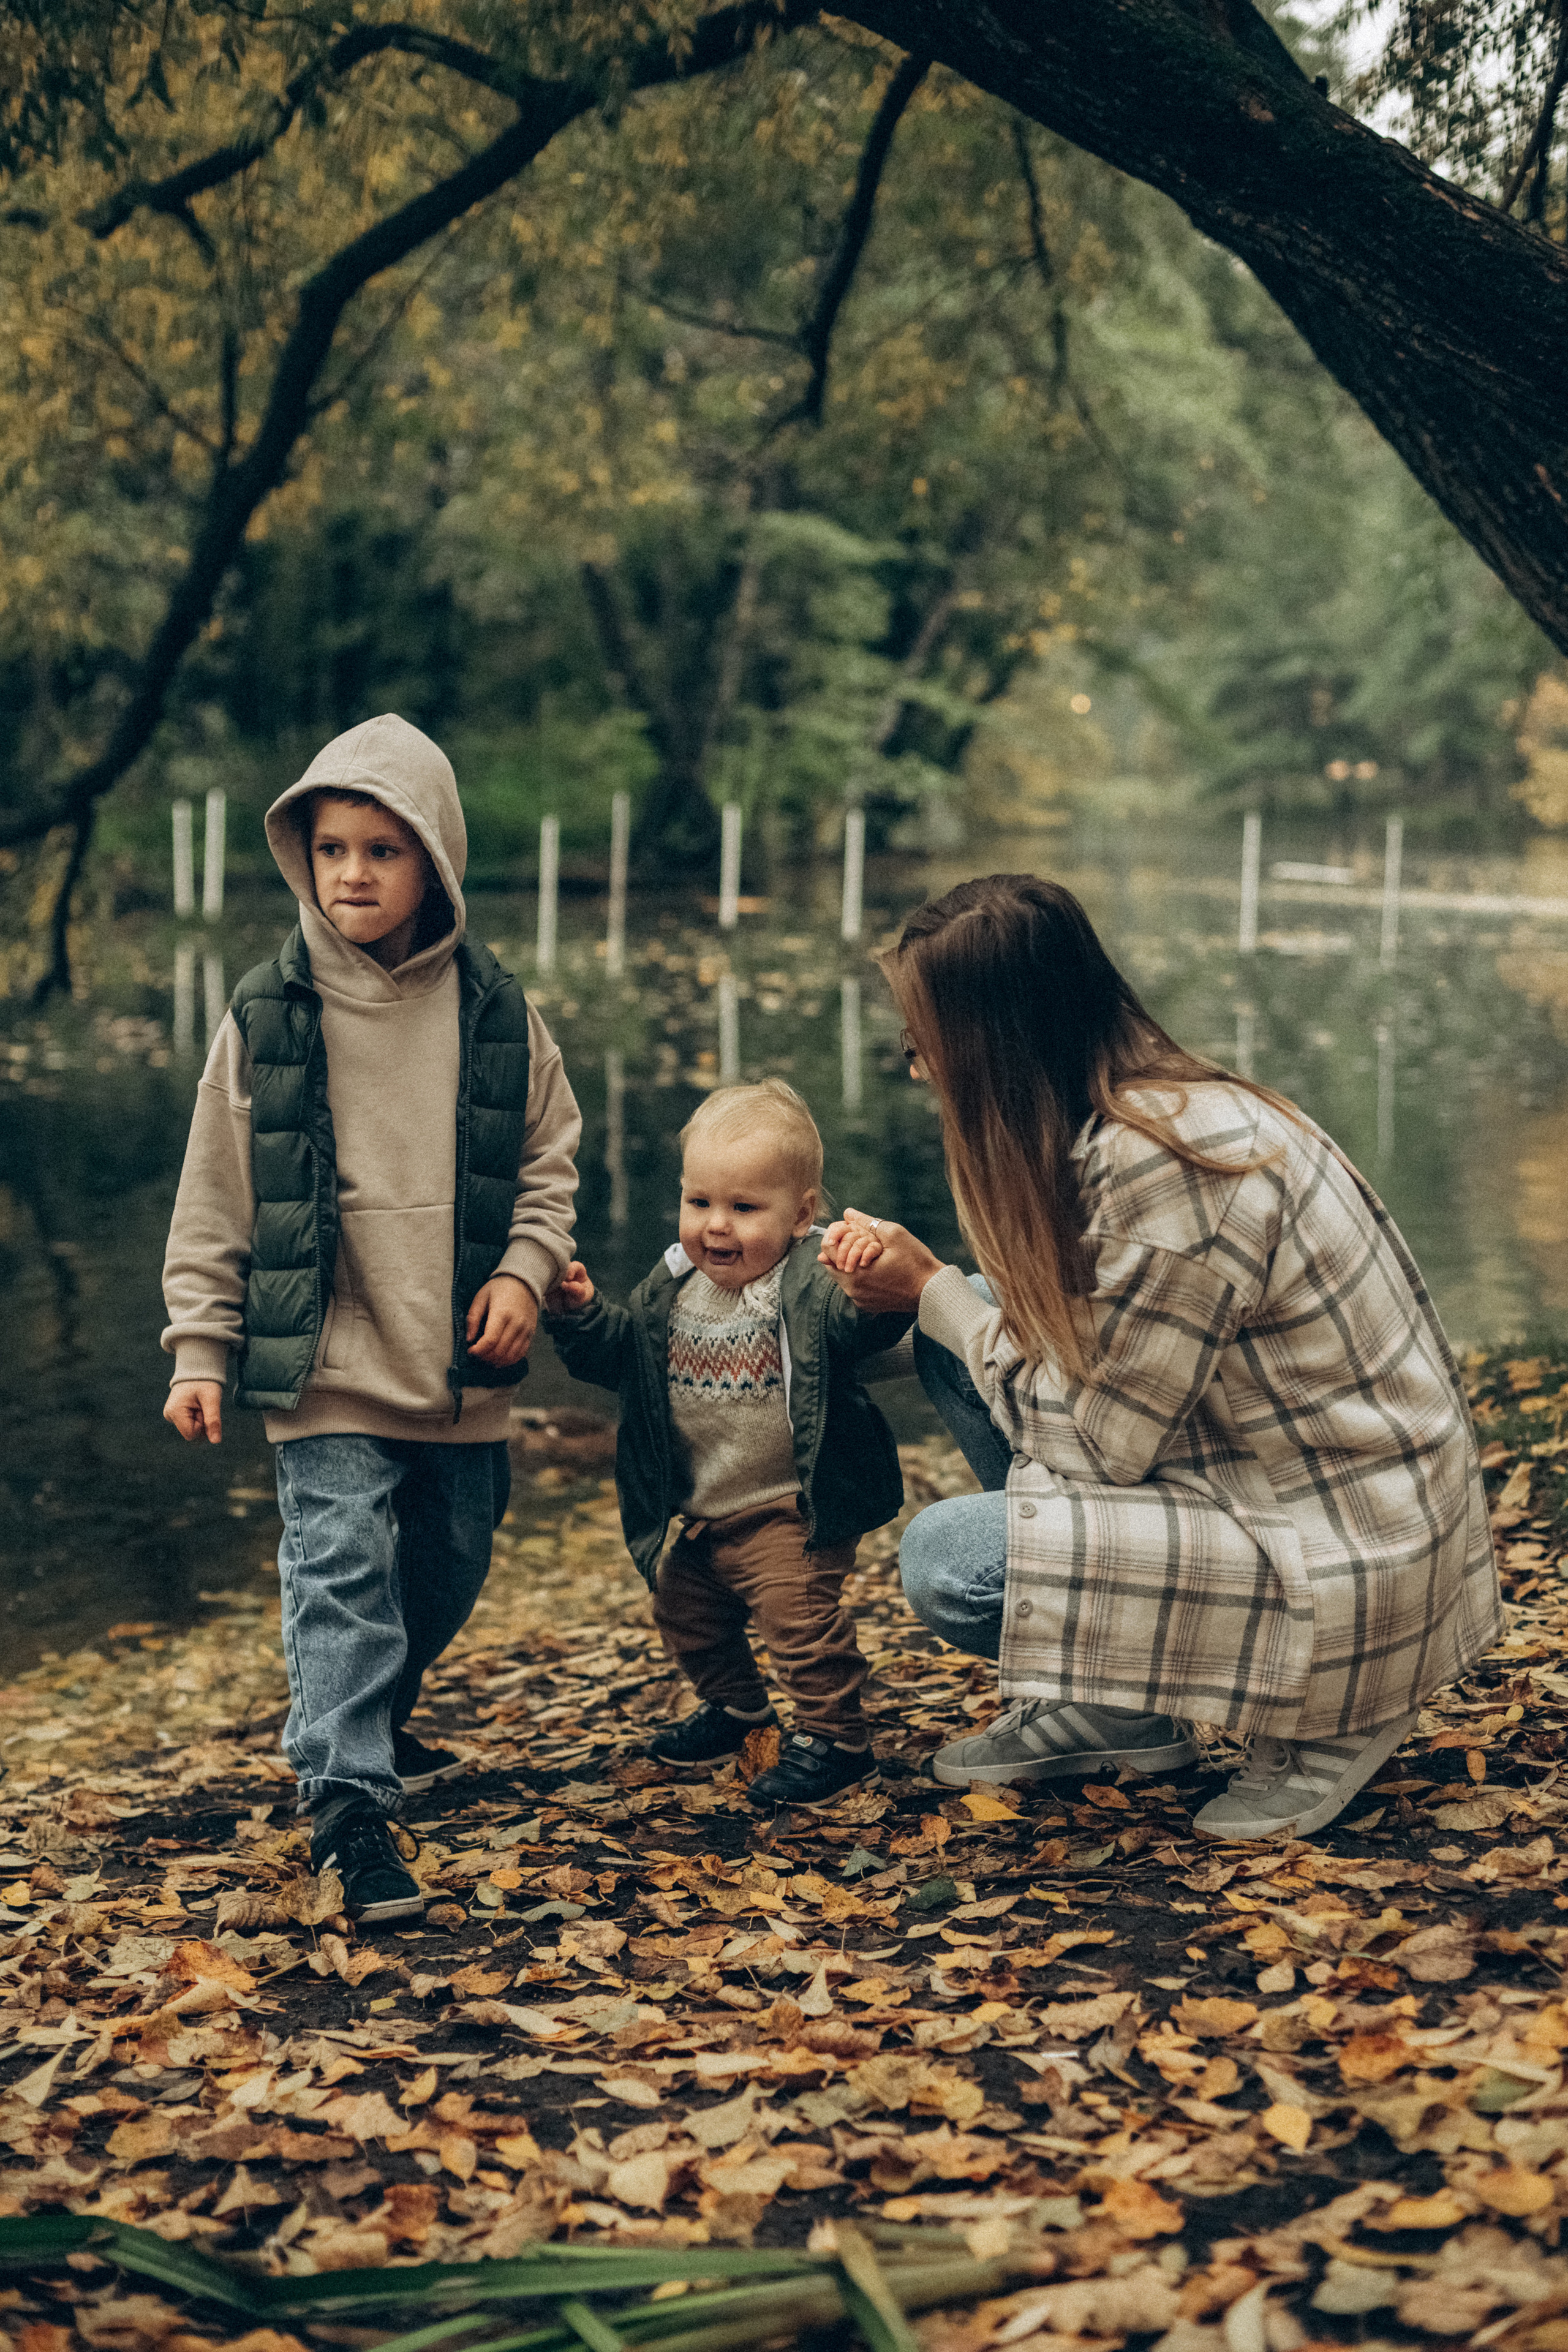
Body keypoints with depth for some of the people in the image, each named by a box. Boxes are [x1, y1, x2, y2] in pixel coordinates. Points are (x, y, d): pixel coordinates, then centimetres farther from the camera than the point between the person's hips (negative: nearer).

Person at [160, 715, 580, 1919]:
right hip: (325, 1367, -3)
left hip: (463, 1368, 3)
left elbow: (548, 1156, 10)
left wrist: (526, 1270, -5)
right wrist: (201, 1347, -2)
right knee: (340, 1574, -11)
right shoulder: (268, 1016, -5)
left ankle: (377, 1723, 42)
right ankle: (350, 1802, -7)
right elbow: (217, 1197, 0)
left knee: (449, 1572, 17)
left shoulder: (497, 1011, 0)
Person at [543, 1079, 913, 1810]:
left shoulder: (812, 1285, -21)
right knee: (685, 1610, 22)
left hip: (792, 1509, -8)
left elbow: (864, 1323, -39)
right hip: (704, 1515, 8)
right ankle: (735, 1707, 47)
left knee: (798, 1610, -20)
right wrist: (580, 1316, -7)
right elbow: (619, 1356, 10)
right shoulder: (670, 1290, 1)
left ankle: (834, 1737, -1)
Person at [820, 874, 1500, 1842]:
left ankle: (1323, 1718, 0)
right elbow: (1083, 1343, 11)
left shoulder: (1163, 1160, -26)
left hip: (1350, 1580, -9)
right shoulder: (1170, 1104, 2)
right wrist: (915, 1270, 0)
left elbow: (1104, 1440, -19)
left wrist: (935, 1292, -8)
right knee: (965, 1335, 6)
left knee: (946, 1559, -16)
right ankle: (1102, 1711, 14)